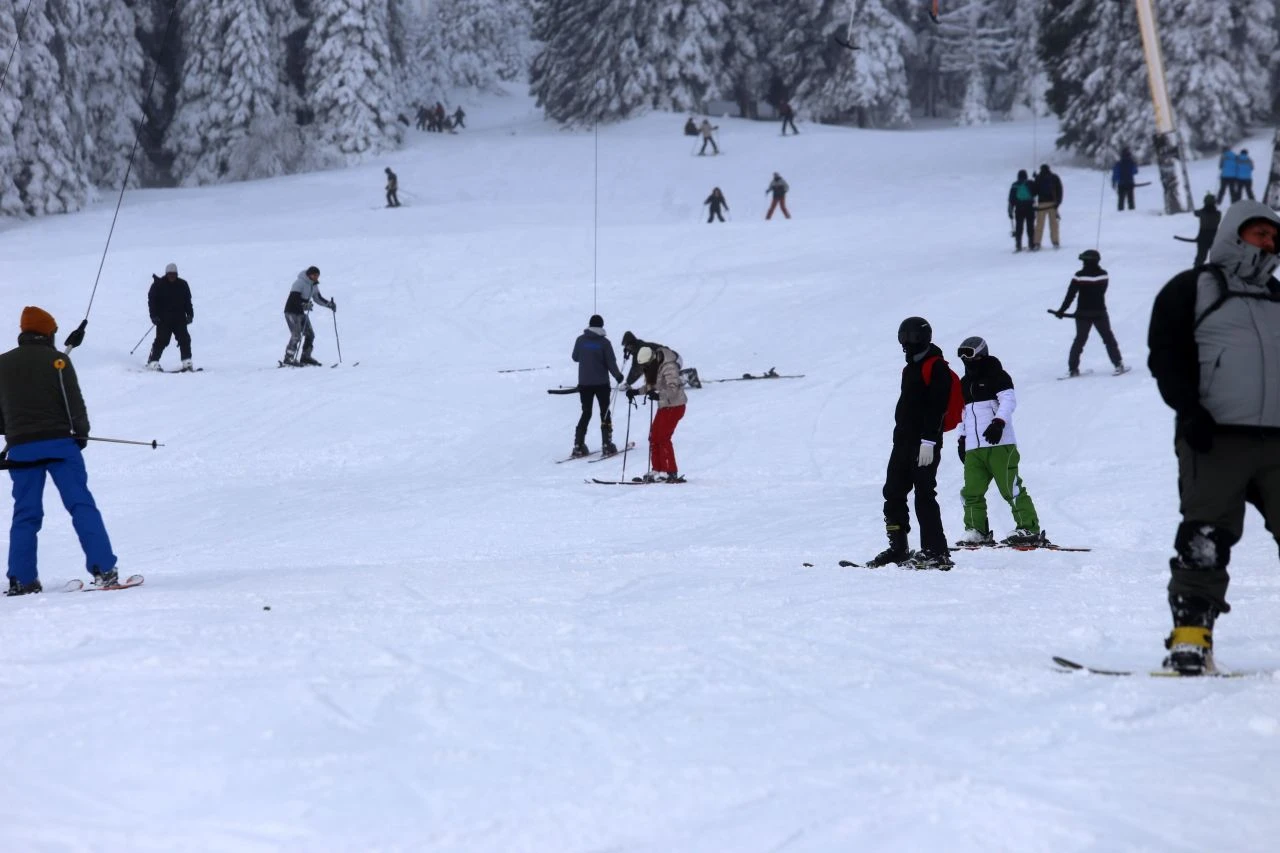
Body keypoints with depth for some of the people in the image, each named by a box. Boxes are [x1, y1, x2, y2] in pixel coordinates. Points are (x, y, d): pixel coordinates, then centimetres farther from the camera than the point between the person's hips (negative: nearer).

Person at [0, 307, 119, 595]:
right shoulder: (56, 360, -4)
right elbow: (74, 402, -5)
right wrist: (81, 432, 10)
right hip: (58, 443, -3)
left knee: (25, 514, 7)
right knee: (81, 505, -2)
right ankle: (103, 570, -9)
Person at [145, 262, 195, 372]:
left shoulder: (182, 285, 9)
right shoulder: (158, 285, -2)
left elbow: (187, 301, 18)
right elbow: (152, 300, -1)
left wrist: (190, 314, 8)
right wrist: (154, 315, -9)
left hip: (179, 318, 3)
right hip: (163, 319, -3)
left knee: (184, 339, -6)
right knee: (162, 340, -10)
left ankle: (187, 363, -3)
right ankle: (153, 362, -4)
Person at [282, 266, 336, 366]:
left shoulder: (314, 285, 6)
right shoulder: (300, 283, -20)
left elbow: (318, 298, 16)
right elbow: (294, 298, -27)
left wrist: (329, 304, 1)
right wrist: (304, 305, -42)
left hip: (301, 312, 9)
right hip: (292, 311, -9)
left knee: (310, 334, 4)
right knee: (296, 335, -17)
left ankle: (305, 357, 12)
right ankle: (289, 358, -15)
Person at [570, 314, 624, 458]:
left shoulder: (580, 340, -3)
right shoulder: (604, 342, -11)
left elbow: (575, 357, 10)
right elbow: (611, 362, -10)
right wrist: (618, 376, 6)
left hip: (584, 383, 3)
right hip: (601, 383, -3)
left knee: (586, 413, 11)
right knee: (605, 413, 10)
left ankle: (578, 446, 3)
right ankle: (607, 445, 3)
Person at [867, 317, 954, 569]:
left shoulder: (937, 368, -10)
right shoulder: (911, 368, 20)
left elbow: (937, 407, -18)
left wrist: (929, 440, -24)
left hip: (925, 444, -10)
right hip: (904, 442, 10)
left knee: (924, 496, -11)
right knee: (893, 494, 7)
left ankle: (936, 552, -9)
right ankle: (897, 549, 12)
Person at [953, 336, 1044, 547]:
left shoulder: (996, 376, -2)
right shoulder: (964, 384, 21)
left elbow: (1009, 401, -15)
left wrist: (998, 422, -28)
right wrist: (961, 439, 24)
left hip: (999, 445, -7)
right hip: (973, 449, 7)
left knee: (1011, 488, -10)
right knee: (972, 492, -1)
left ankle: (1029, 529, -8)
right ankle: (977, 531, 7)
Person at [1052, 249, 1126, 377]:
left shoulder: (1079, 276, -12)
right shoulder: (1104, 275, -4)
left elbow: (1070, 295, -11)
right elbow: (1102, 292, 7)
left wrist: (1061, 311, -3)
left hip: (1083, 314, -1)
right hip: (1100, 312, 1)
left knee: (1080, 340, 11)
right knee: (1108, 338, 12)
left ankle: (1073, 368, 8)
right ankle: (1118, 364, 8)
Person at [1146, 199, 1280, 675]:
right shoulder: (1190, 291, 6)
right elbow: (1166, 355, -3)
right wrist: (1189, 408, -16)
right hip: (1214, 437, -5)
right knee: (1205, 538, -10)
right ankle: (1191, 635, -10)